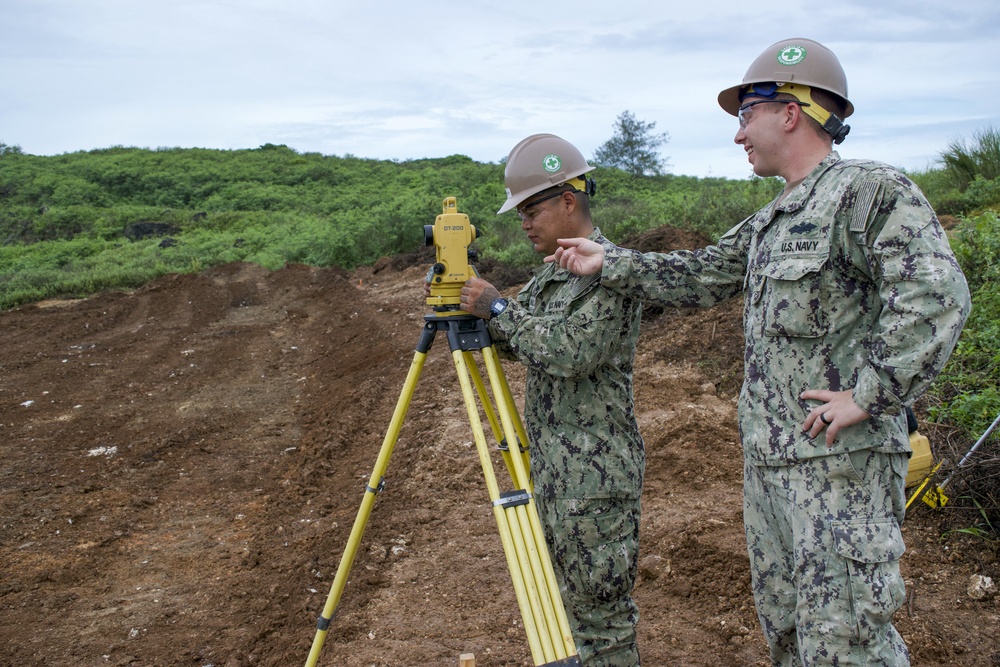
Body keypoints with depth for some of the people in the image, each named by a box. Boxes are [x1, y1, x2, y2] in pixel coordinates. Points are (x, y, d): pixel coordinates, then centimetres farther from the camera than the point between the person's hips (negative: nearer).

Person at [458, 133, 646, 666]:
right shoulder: (551, 272, 13)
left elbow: (570, 352, -26)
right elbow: (514, 343, 18)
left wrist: (498, 308, -20)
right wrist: (475, 314, 1)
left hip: (595, 471, -9)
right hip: (551, 463, 9)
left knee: (600, 602, 0)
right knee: (571, 596, 20)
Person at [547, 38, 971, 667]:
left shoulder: (872, 191, -13)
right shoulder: (771, 220, 16)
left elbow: (935, 295, -24)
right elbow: (702, 274, 19)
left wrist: (866, 395, -23)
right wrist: (608, 262, 16)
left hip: (841, 460, -9)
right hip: (768, 457, 9)